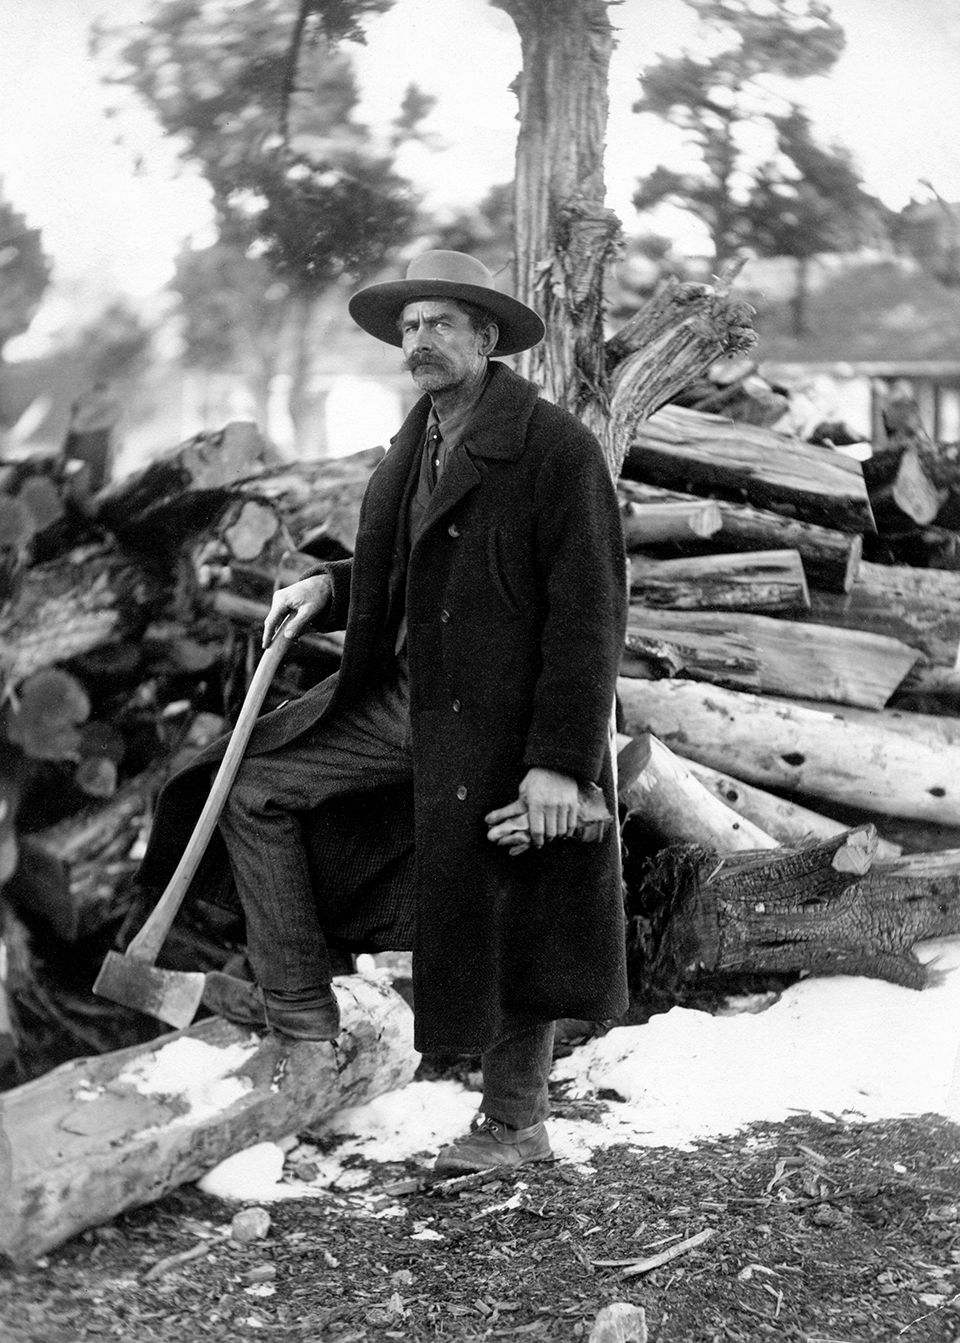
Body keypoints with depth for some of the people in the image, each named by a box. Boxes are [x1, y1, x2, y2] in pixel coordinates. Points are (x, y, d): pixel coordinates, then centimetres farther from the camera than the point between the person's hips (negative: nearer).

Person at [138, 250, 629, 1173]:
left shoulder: (556, 449, -16)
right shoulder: (416, 446, 10)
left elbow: (589, 615, -18)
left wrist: (560, 761, -21)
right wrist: (327, 588, 3)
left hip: (501, 724, -8)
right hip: (401, 699, 8)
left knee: (511, 923, 5)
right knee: (254, 782, 6)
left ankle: (514, 1125, 24)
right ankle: (297, 1002, 16)